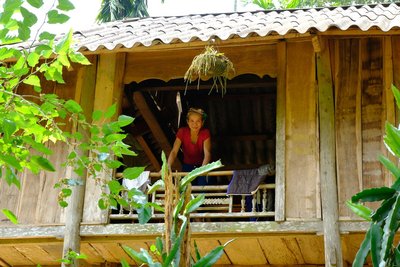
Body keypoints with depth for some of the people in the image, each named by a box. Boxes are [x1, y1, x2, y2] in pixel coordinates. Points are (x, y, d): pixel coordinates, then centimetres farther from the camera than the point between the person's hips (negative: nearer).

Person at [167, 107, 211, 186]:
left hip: (202, 165, -1)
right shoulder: (182, 132, -15)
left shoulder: (205, 133, -17)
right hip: (187, 166, 1)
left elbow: (207, 153, -29)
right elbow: (174, 152, -24)